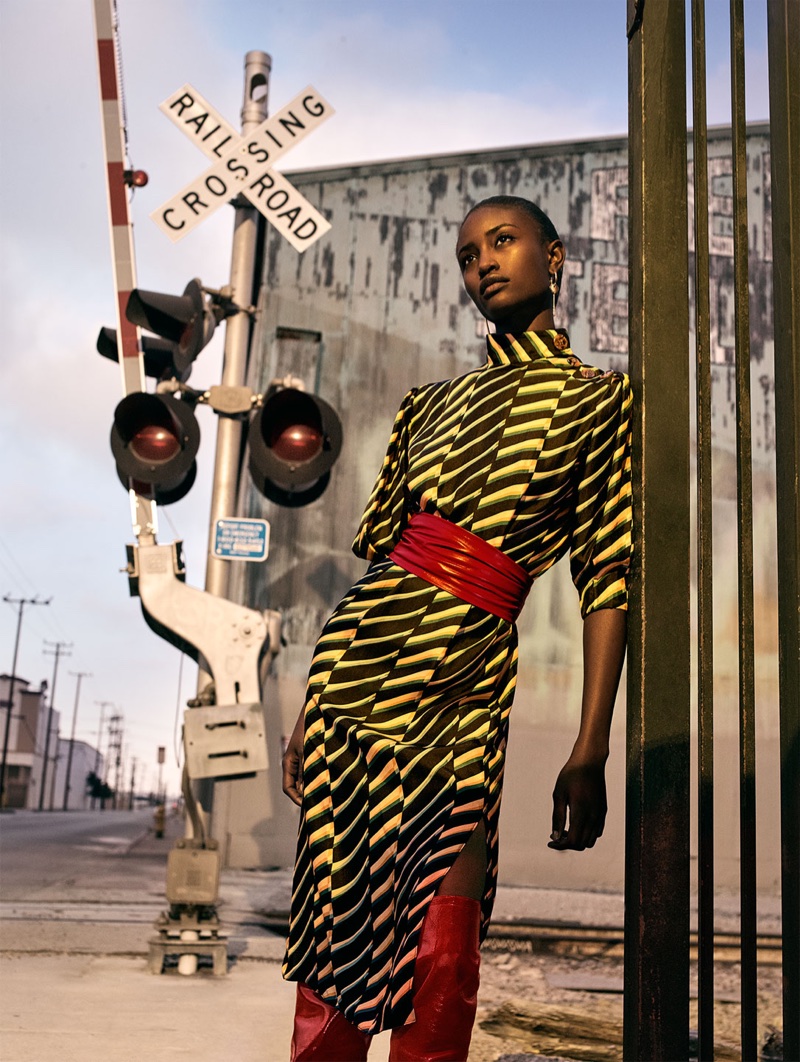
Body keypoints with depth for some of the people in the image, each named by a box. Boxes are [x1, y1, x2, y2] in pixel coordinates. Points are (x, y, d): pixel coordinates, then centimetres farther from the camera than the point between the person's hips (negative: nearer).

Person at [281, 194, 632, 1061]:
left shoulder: (597, 397, 6)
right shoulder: (429, 404, 19)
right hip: (355, 661, 4)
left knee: (440, 955, -10)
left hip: (460, 693, -4)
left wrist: (590, 750, -11)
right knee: (330, 924, 8)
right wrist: (308, 713, 14)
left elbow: (607, 578, -2)